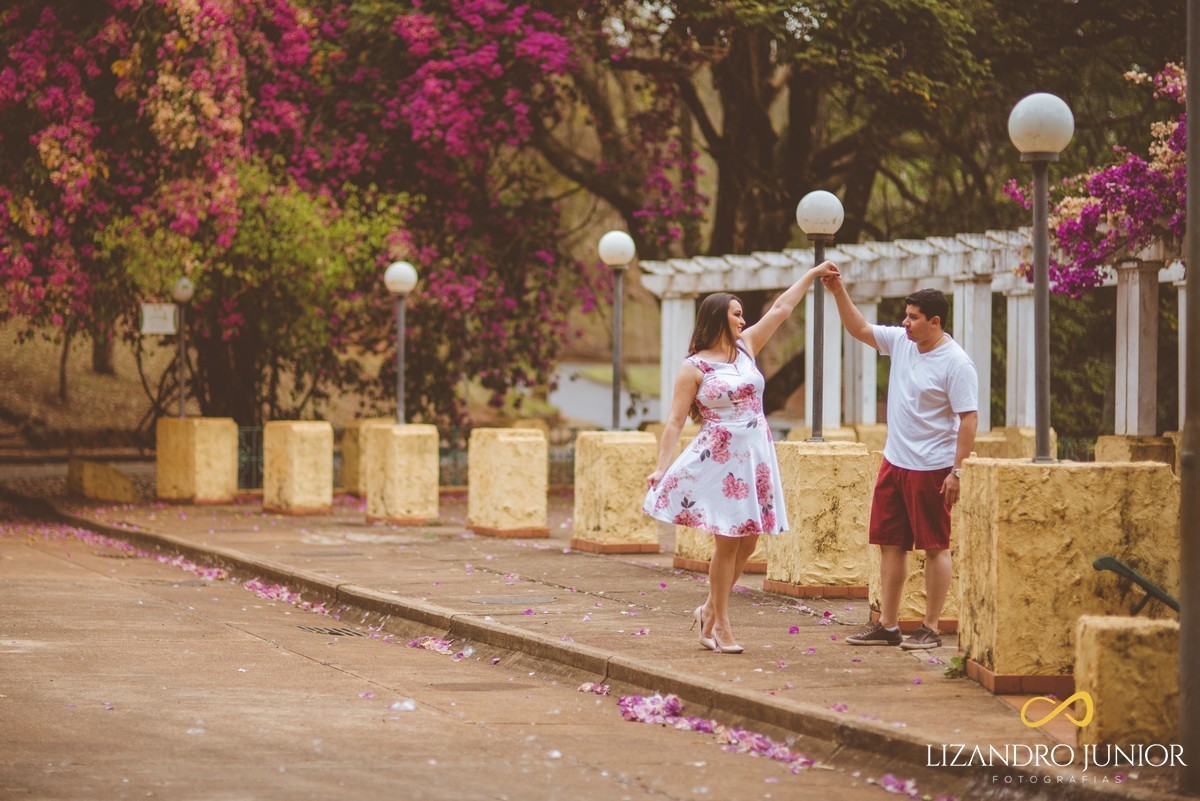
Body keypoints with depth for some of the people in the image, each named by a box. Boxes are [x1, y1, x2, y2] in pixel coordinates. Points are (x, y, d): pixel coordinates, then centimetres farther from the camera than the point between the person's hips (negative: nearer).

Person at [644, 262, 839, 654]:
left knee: (748, 540, 5)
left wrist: (813, 274, 21)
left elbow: (781, 308, 19)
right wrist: (661, 466, -15)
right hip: (718, 459, -6)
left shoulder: (745, 347, 12)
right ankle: (720, 624, 5)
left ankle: (710, 609, 21)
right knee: (727, 541, -5)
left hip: (755, 456, 6)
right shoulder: (694, 367, -5)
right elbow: (675, 420, -7)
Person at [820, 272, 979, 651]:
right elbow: (859, 329, 18)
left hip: (931, 469, -8)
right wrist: (839, 292, 7)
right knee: (891, 544, 10)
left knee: (935, 547, 1)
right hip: (895, 463, 8)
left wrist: (957, 470, -20)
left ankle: (931, 628, 5)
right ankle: (888, 625, 17)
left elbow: (969, 418, -16)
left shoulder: (956, 363, -15)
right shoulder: (900, 341, 5)